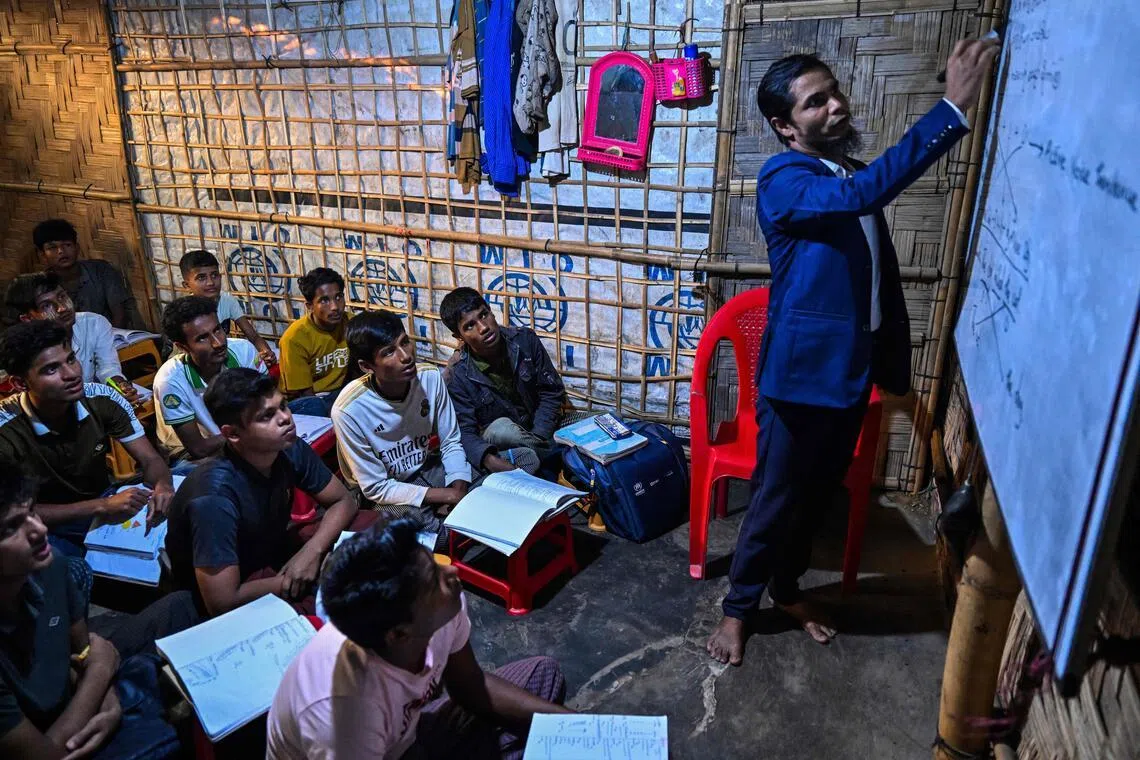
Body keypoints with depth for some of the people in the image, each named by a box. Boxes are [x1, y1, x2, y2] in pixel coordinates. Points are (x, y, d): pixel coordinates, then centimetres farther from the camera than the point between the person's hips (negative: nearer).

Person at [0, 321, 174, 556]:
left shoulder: (102, 399, -14)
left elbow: (150, 460, -9)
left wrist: (162, 486, -34)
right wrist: (100, 506, -35)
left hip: (105, 502, 4)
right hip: (48, 527, -3)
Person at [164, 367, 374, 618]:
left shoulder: (291, 451, -14)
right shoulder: (215, 497, -33)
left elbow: (343, 501, -1)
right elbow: (221, 602, -33)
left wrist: (311, 550, -19)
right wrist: (290, 581, -18)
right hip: (241, 598, -7)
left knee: (370, 523, -9)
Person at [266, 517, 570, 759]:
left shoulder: (444, 607, -23)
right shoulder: (347, 711, -41)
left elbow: (471, 686, -3)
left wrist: (568, 719, -8)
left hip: (406, 734, 6)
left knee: (542, 674, 6)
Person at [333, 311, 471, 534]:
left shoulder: (430, 377, -16)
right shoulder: (350, 410, -27)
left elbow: (450, 443, -3)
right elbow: (376, 488, -19)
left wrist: (459, 490, -20)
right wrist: (448, 495, -22)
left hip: (428, 468, 5)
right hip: (386, 496, -4)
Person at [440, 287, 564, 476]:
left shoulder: (525, 340, -10)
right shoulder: (458, 374, -17)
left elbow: (552, 391, -4)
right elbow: (465, 432, -18)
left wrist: (537, 438, -18)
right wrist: (490, 460, -40)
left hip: (538, 427, 1)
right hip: (495, 438, -1)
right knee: (501, 427, -34)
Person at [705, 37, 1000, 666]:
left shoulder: (851, 177, 11)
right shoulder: (783, 180, -14)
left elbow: (881, 275, 16)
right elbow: (864, 193, -34)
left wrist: (894, 363, 14)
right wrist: (952, 108, -34)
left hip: (853, 367, 8)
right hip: (801, 371, -8)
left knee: (819, 493, 20)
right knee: (777, 498, 5)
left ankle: (787, 587, 40)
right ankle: (738, 605, 26)